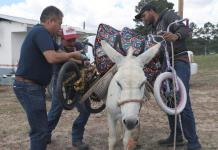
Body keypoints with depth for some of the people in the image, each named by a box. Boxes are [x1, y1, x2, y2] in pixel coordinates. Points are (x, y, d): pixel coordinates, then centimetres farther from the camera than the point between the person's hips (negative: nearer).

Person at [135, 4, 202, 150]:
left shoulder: (168, 15, 2)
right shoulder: (155, 29, 24)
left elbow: (185, 29, -14)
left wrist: (176, 35, -35)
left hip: (179, 62, -9)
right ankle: (176, 136, 21)